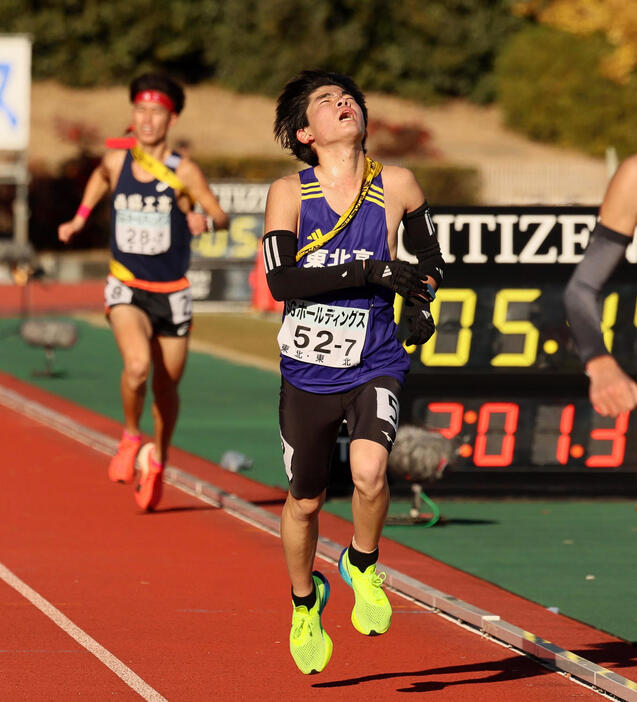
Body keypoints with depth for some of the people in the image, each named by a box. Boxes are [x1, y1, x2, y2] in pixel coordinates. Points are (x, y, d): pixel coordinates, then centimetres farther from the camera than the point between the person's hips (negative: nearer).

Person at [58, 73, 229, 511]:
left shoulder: (183, 171, -9)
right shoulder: (116, 161, -1)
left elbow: (222, 218, -7)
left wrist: (204, 220, -28)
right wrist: (80, 219, 18)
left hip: (172, 293, 0)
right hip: (126, 289, 0)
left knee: (166, 387, 10)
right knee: (137, 365, -27)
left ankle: (157, 458, 37)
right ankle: (130, 438, 1)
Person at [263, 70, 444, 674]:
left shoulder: (396, 187, -1)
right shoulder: (288, 193, -7)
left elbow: (429, 256, 18)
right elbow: (279, 280, -19)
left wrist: (423, 300, -1)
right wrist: (370, 271, -25)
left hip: (374, 369, 0)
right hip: (307, 374, 0)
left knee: (369, 472, -26)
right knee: (305, 501, 12)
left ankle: (362, 566, 5)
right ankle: (304, 601, 40)